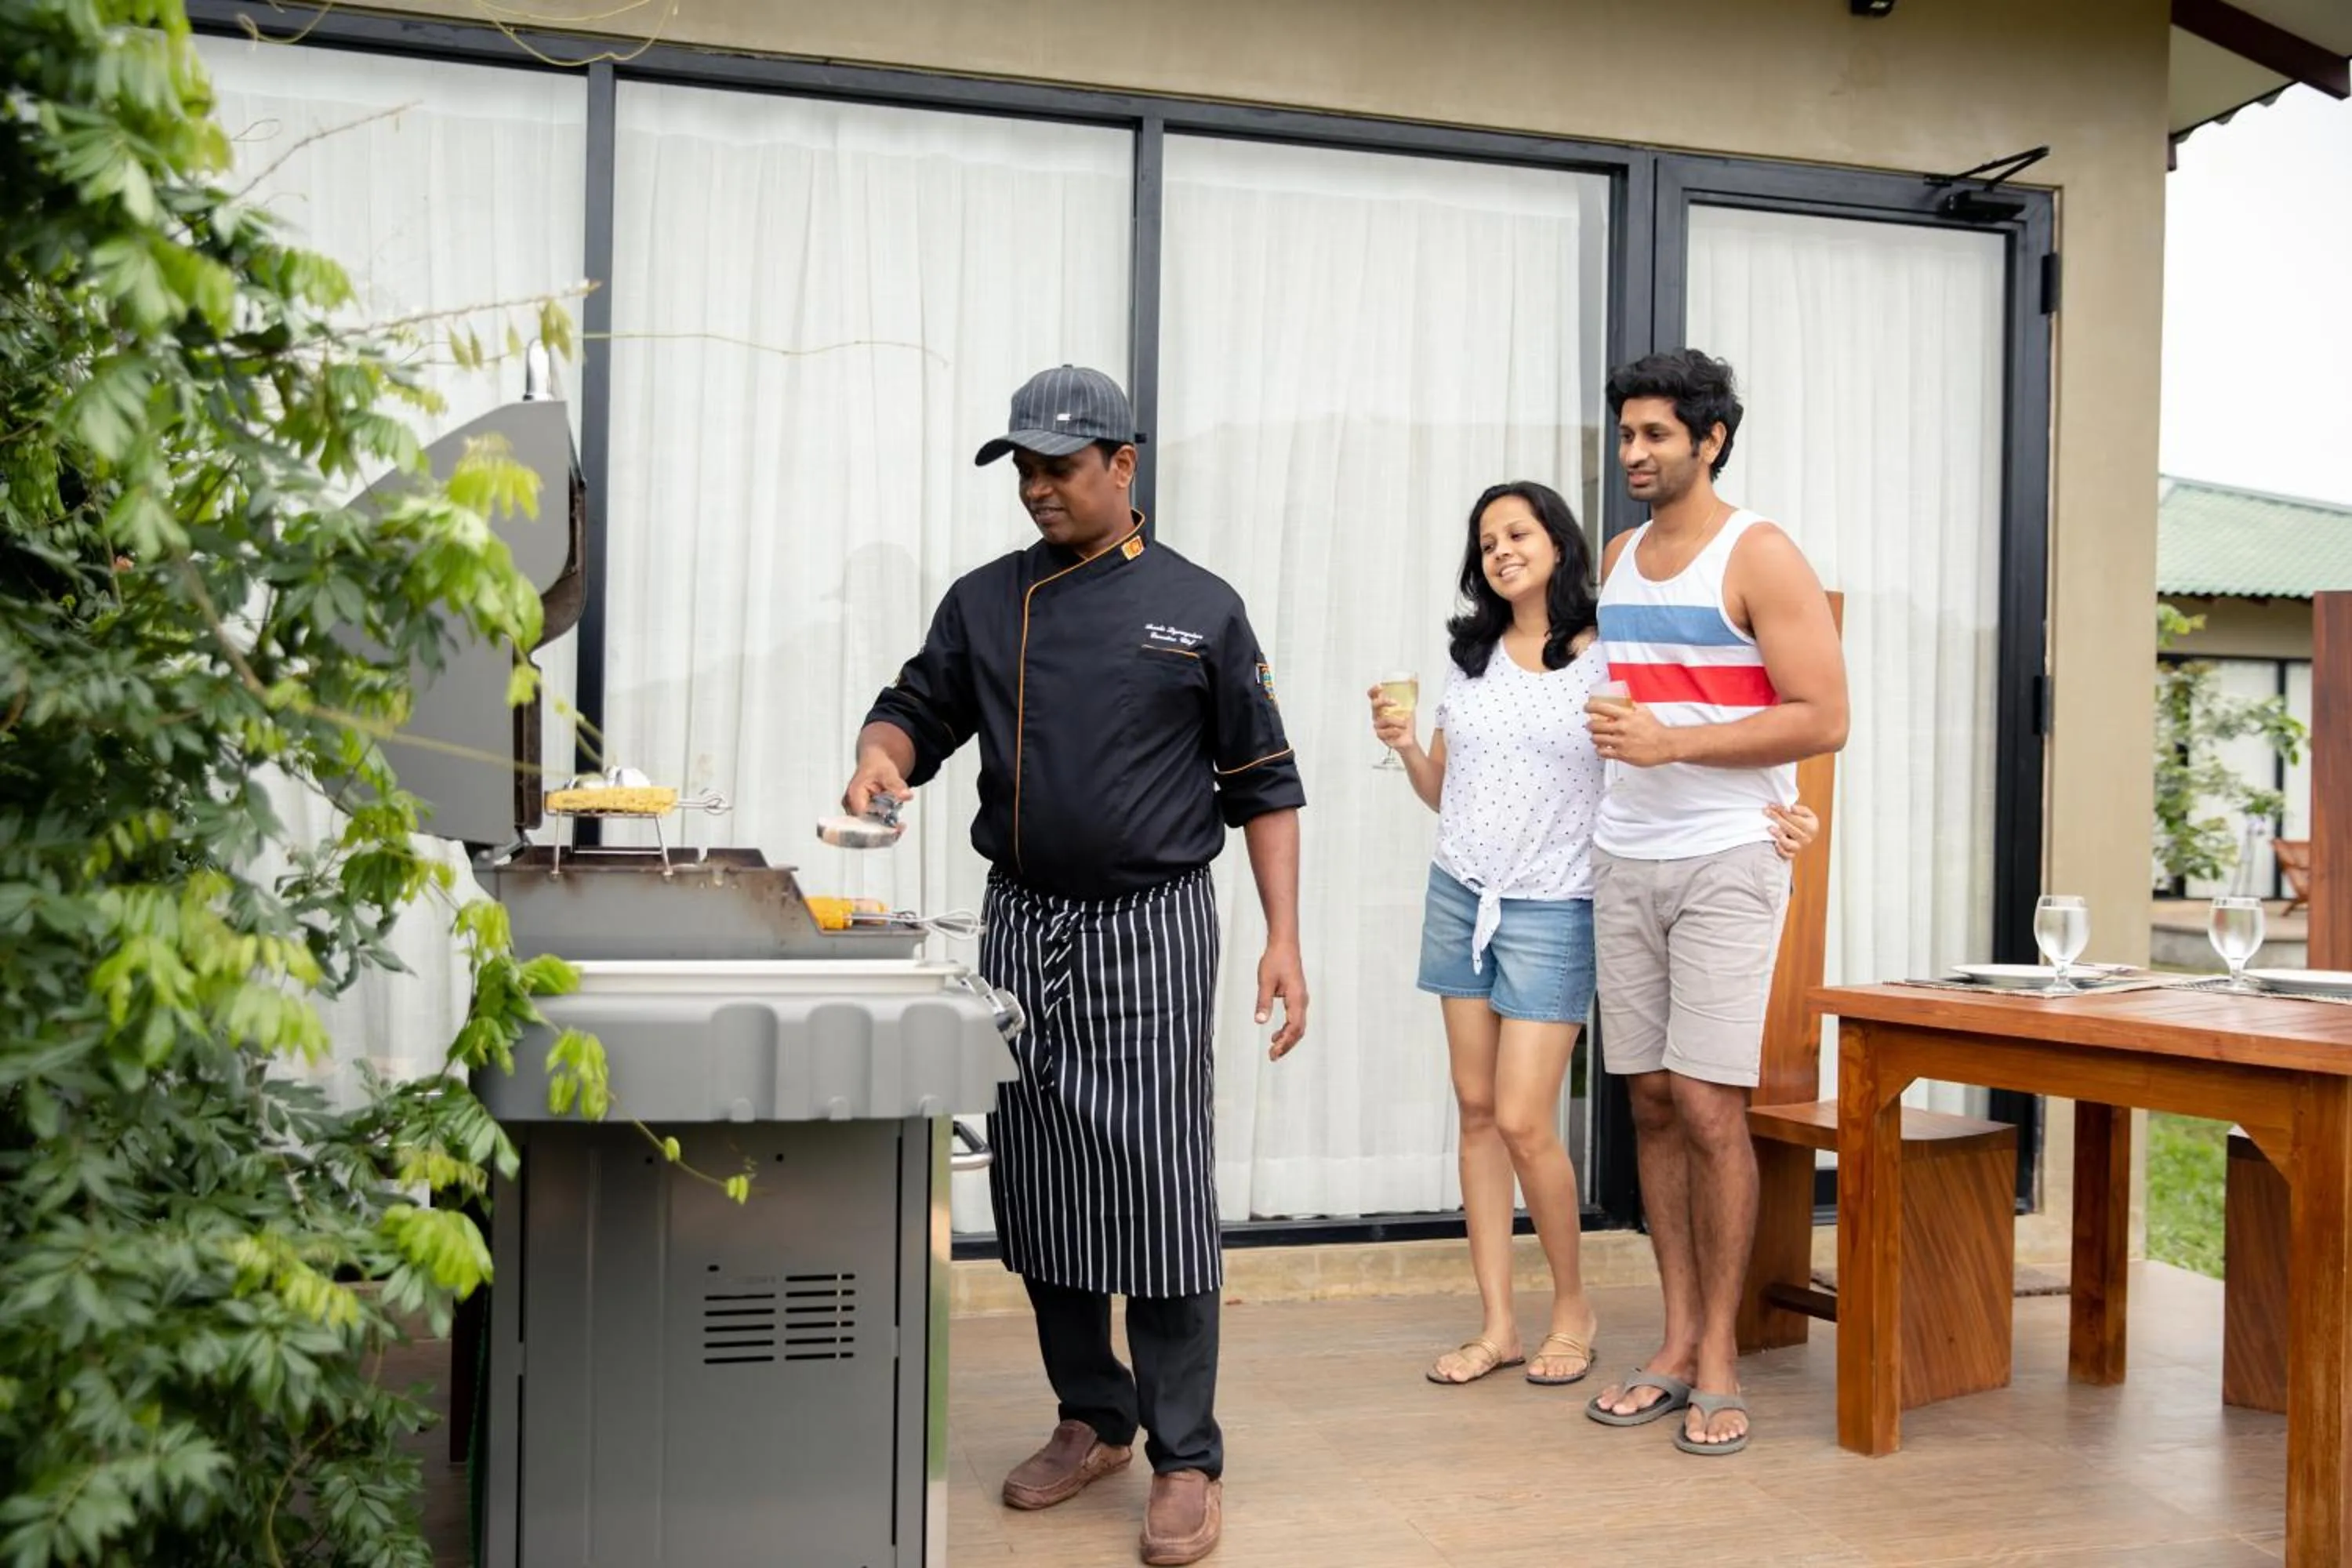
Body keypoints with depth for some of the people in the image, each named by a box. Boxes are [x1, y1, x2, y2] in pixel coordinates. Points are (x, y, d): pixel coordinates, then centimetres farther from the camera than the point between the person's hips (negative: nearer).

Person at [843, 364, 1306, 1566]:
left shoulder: (1197, 608, 1)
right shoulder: (985, 602, 9)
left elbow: (1262, 785, 2)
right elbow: (919, 710, 9)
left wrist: (1284, 937, -5)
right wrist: (882, 756, -16)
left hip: (1151, 930, -4)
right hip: (1021, 926, 4)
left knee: (1160, 1195, -5)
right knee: (1039, 1189, 9)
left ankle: (1186, 1459, 6)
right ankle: (1091, 1420, 26)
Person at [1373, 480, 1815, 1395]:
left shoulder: (1607, 661, -5)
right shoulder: (1470, 658, 9)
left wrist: (1766, 812, -22)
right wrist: (1404, 746, -4)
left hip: (1551, 911, -5)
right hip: (1460, 897, 5)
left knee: (1523, 1120, -8)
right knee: (1477, 1111, 5)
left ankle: (1572, 1308, 15)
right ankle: (1496, 1324, 14)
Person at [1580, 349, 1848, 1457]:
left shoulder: (1760, 558, -6)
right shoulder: (1616, 559, 14)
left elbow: (1823, 720, -12)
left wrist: (1671, 742, -18)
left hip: (1724, 859, -6)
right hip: (1623, 859, 6)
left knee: (1707, 1106, -9)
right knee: (1650, 1102, 6)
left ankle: (1719, 1361, 3)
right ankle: (1677, 1344, 14)